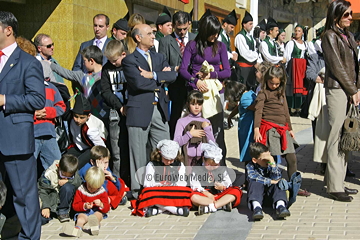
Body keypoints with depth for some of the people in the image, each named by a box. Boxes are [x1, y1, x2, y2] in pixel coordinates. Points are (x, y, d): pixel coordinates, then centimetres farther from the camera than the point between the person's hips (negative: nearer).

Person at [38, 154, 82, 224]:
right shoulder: (48, 174, -17)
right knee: (41, 219, -32)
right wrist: (45, 207, -21)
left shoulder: (73, 173, -6)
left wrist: (68, 181, -27)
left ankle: (63, 211, -10)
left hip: (63, 202, 3)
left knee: (68, 187, -30)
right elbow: (42, 191, -12)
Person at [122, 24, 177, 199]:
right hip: (140, 110, -5)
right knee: (139, 154, 1)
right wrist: (161, 79, -4)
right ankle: (138, 190, 11)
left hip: (160, 110, 6)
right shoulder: (129, 60, -2)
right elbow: (139, 82, -16)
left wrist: (153, 75, -11)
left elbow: (172, 76, 2)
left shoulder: (159, 58, 17)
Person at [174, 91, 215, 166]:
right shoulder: (181, 121, 5)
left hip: (202, 158, 2)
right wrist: (190, 134, -11)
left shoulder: (206, 122, 12)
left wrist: (207, 128, -3)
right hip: (188, 158, -2)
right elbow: (176, 142, -4)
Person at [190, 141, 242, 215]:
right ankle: (224, 204, -38)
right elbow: (195, 186, -4)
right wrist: (207, 194, -17)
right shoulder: (197, 170, 6)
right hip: (204, 196, -2)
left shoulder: (222, 170, 14)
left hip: (219, 195, 2)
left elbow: (229, 185, 8)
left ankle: (210, 207, -38)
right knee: (193, 197, -36)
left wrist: (222, 187, -15)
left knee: (237, 191, -23)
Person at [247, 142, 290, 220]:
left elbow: (277, 178, -19)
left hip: (271, 190, 1)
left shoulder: (270, 164, -2)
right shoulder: (250, 166, -3)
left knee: (278, 184, -26)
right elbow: (254, 177, -24)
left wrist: (272, 162, -29)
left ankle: (280, 206, -48)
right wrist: (270, 181, -24)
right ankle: (256, 207, -49)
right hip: (257, 192, -1)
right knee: (255, 183, -30)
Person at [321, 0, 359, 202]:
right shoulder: (330, 36, -4)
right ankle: (334, 187, -4)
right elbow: (337, 66, -9)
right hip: (337, 90, -7)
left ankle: (339, 182, 12)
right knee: (336, 137, -7)